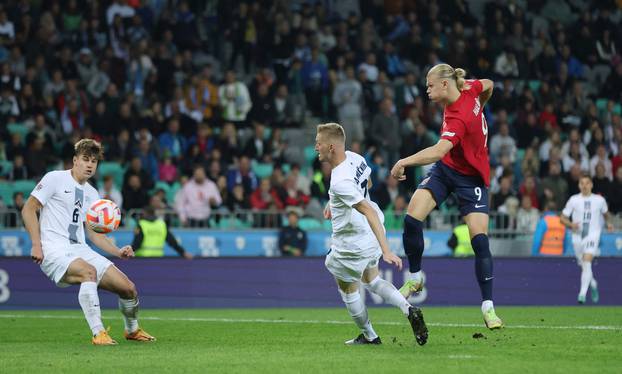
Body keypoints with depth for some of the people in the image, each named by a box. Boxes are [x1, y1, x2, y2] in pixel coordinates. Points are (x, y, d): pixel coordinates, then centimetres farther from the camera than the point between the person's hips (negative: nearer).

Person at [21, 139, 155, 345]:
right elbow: (28, 209, -4)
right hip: (54, 250, -7)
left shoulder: (91, 194, 18)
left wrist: (118, 252, 4)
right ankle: (98, 333, -36)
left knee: (128, 288, -2)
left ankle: (132, 330, 27)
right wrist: (37, 244, -14)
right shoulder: (55, 179, -1)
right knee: (89, 272, -37)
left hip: (80, 250, 7)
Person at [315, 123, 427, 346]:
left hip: (353, 242, -9)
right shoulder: (354, 158, -5)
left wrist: (385, 251, -40)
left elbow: (369, 211, -37)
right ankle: (408, 310, 9)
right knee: (371, 280, 27)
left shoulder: (340, 182, -32)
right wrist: (333, 203, 21)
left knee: (347, 288, 15)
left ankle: (369, 336, 29)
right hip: (370, 236, 9)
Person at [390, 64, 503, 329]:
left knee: (480, 241, -13)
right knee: (412, 219, -11)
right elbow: (488, 86, 13)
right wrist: (478, 111, 26)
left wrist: (405, 162, -54)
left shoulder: (459, 119, -32)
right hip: (444, 169, 8)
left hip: (471, 178, -8)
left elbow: (439, 150, -47)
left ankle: (488, 307, -6)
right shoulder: (469, 90, -9)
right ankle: (415, 278, 7)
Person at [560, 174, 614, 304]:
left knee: (587, 262, -22)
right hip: (578, 236, 2)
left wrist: (608, 223, 4)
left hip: (593, 235, -2)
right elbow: (563, 218, 3)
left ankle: (582, 293, -23)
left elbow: (605, 213, 23)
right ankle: (593, 284, 44)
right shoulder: (573, 200, 0)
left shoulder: (599, 200, 2)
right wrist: (571, 224, -16)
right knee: (583, 266, 13)